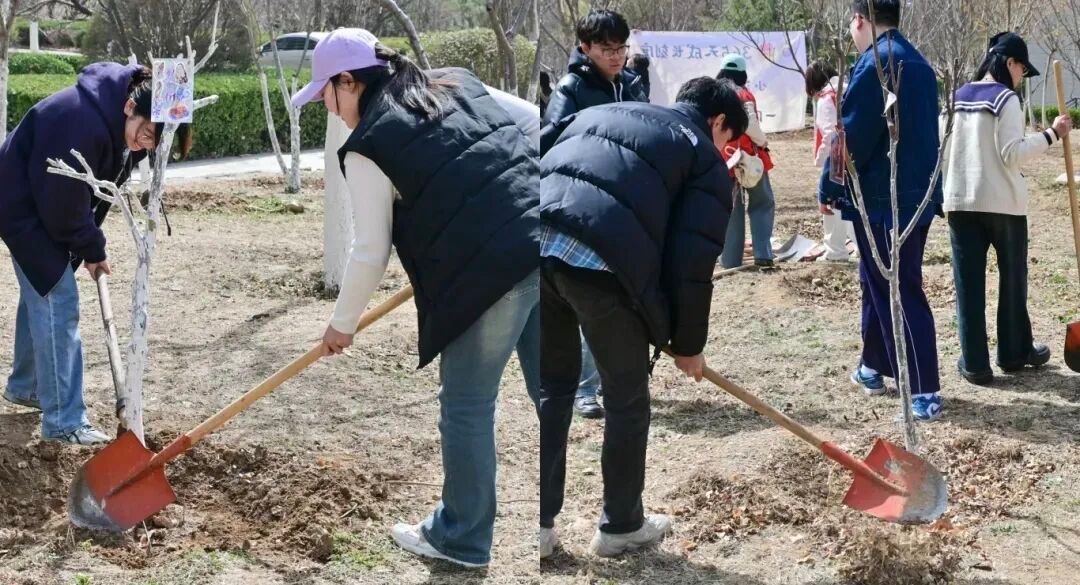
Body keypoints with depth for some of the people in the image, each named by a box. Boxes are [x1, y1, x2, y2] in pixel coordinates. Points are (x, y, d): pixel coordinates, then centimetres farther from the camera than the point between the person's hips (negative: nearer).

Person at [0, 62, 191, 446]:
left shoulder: (123, 128, -7)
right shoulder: (82, 123, -36)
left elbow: (97, 190, 7)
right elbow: (62, 200, -28)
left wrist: (90, 247, 2)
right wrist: (92, 249, -14)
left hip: (50, 208, 10)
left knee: (42, 295, 21)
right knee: (58, 302, -12)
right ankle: (64, 422, -9)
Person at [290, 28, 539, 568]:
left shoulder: (368, 145, 0)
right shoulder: (459, 83, 18)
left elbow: (370, 253, 2)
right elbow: (536, 121, 20)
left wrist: (342, 324, 16)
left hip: (491, 272, -7)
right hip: (537, 245, 7)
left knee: (466, 405, 8)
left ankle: (460, 539, 20)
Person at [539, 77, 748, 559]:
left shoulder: (600, 113, 33)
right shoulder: (706, 159, 16)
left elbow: (546, 170, 28)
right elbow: (692, 265, 8)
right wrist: (688, 344, 21)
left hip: (540, 246, 5)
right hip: (602, 264, -5)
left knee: (553, 387, 22)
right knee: (627, 401, 16)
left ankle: (540, 525, 24)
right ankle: (621, 526, 28)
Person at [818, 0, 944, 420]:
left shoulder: (874, 64, -16)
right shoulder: (919, 64, 13)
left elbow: (852, 137, -17)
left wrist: (829, 189, -5)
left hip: (882, 200, -9)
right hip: (917, 194, 9)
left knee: (900, 294, -5)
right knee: (879, 283, 20)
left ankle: (925, 391, -5)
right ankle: (873, 368, 30)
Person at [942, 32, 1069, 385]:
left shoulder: (957, 98, 10)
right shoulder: (1006, 98, -10)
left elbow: (944, 151, 13)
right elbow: (1012, 154, -16)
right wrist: (1051, 135, -11)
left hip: (960, 202, 5)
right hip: (1002, 203, -5)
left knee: (968, 285, 4)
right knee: (1012, 278, 13)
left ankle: (974, 363, 3)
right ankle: (1014, 352, 25)